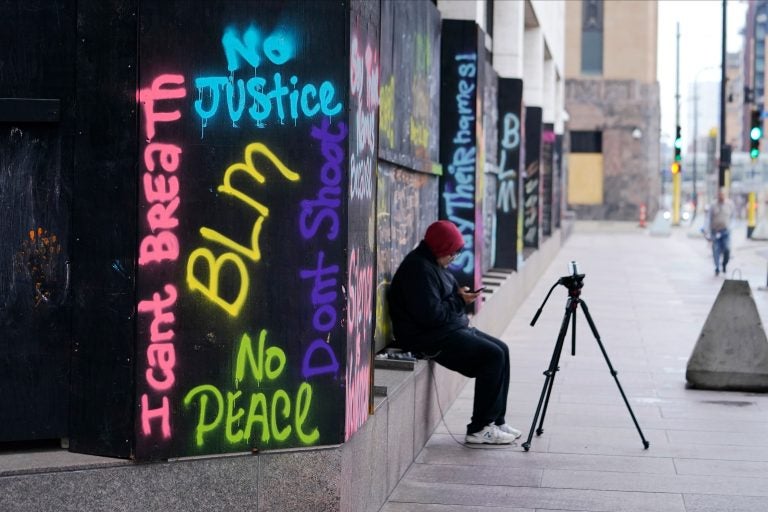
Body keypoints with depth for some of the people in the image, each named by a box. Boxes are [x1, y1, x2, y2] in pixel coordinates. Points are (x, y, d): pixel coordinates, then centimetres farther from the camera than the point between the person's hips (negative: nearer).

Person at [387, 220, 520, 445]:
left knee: (501, 350, 8)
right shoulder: (419, 268, -20)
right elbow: (430, 314, -25)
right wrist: (460, 301, -14)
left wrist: (459, 293, 4)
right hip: (429, 338, -11)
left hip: (449, 329, 11)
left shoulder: (431, 264, 14)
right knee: (492, 355, -17)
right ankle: (479, 429, -12)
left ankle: (495, 420, 10)